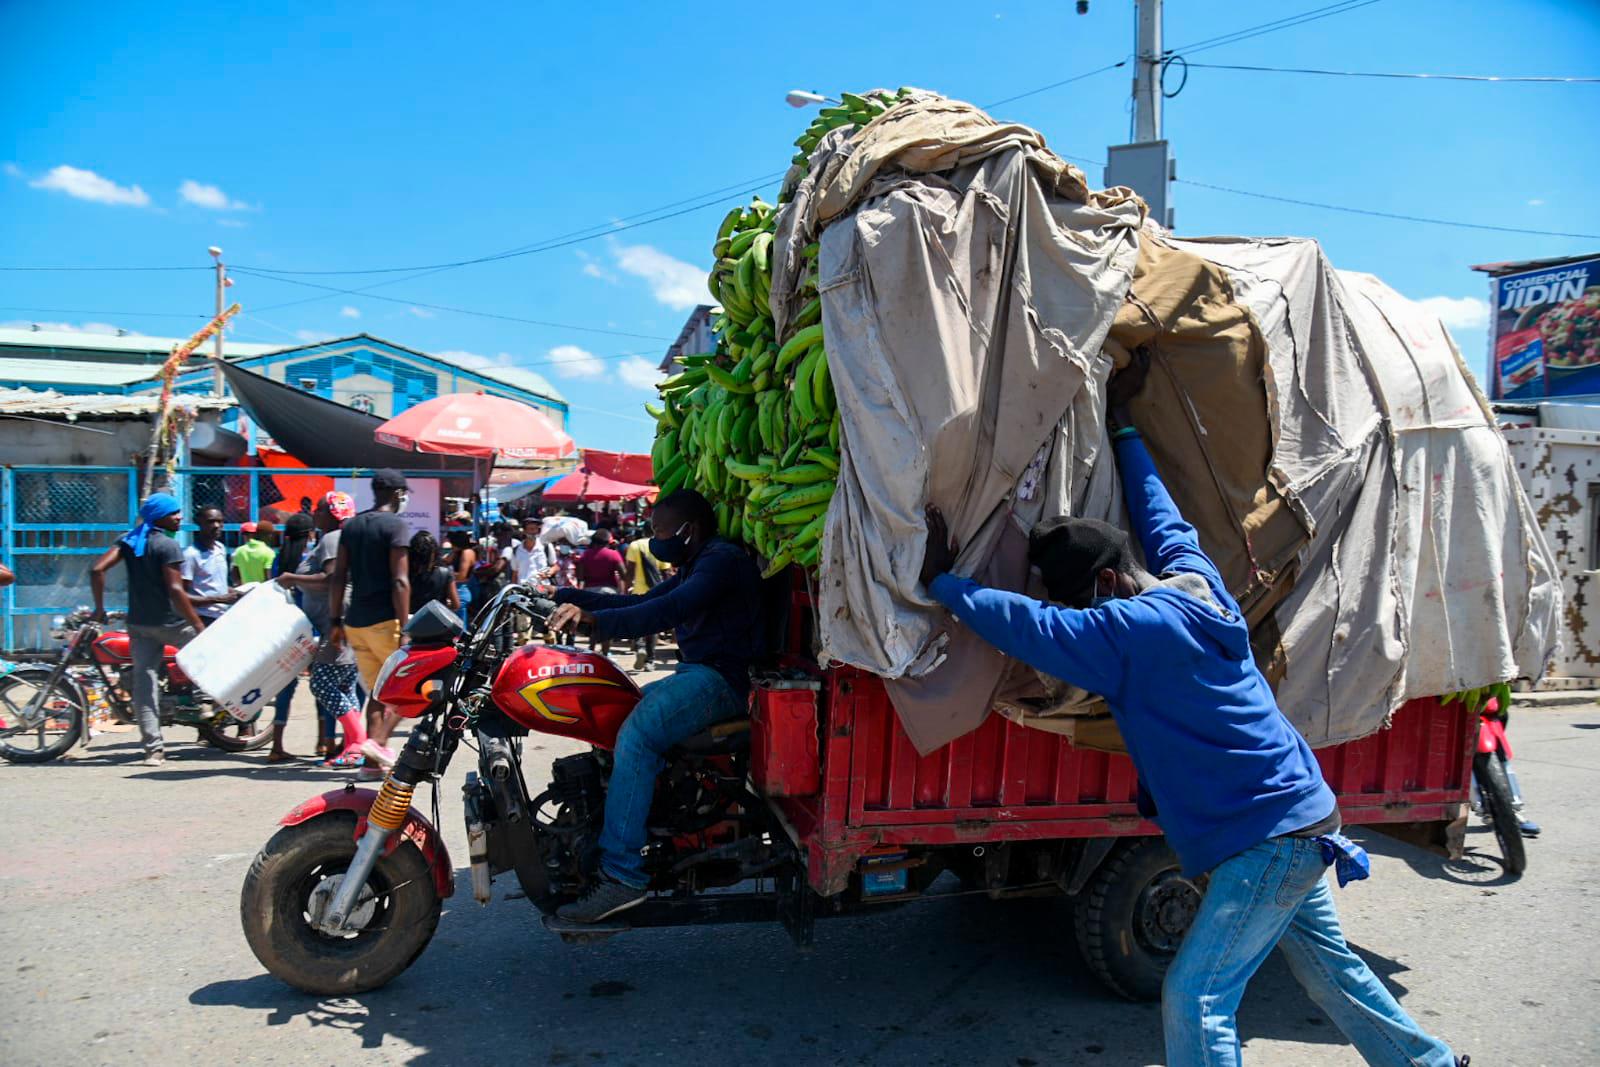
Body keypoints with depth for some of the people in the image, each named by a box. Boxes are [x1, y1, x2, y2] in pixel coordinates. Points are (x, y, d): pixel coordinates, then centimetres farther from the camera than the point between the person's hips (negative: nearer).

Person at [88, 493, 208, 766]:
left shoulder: (128, 540, 7)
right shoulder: (168, 546, -13)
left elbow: (97, 569, 0)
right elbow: (175, 591, -20)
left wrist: (99, 608, 8)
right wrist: (198, 625, -17)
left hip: (139, 624, 7)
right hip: (170, 621, -7)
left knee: (144, 683, 5)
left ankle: (153, 748, 6)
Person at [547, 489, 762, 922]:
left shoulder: (722, 558, -11)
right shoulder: (694, 567, 24)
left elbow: (671, 609, -28)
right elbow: (639, 603, 25)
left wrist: (593, 619, -38)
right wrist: (564, 596, 19)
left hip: (722, 678, -12)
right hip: (696, 674, 12)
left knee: (636, 735, -29)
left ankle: (622, 875, -28)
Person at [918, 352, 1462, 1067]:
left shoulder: (1132, 631, -24)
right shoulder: (1193, 575, 2)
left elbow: (1026, 624, -24)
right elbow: (1157, 510, 18)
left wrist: (940, 582, -13)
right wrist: (1120, 420, 27)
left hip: (1265, 838, -9)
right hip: (1303, 819, 9)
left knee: (1196, 997, -5)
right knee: (1330, 968, 25)